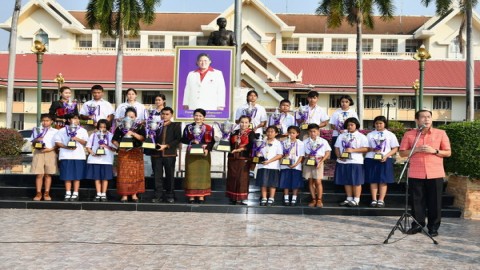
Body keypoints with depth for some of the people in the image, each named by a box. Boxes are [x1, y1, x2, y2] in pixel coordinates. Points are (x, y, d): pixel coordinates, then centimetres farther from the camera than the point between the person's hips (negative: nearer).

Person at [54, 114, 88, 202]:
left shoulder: (83, 131, 13)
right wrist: (66, 147, -12)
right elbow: (57, 142, 4)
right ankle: (68, 194, 5)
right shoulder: (62, 130, 10)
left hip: (79, 156, 1)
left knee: (77, 176, -1)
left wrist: (77, 139, -13)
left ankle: (75, 194, 4)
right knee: (67, 176, -1)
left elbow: (85, 142, 6)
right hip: (66, 156, 0)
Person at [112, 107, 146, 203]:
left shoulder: (140, 126, 4)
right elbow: (114, 140, 6)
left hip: (136, 153, 0)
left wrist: (133, 133, -19)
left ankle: (134, 194, 11)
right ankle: (124, 195, 4)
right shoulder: (120, 127, 5)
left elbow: (143, 138, -8)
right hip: (124, 152, 0)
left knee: (136, 173, 1)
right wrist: (118, 146, -11)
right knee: (123, 173, -2)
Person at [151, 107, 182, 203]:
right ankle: (158, 195, 8)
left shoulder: (176, 126, 5)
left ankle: (170, 196, 11)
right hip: (157, 154, 2)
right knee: (157, 176, 2)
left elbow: (178, 139, -3)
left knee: (169, 175, 3)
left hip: (169, 154, -2)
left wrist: (166, 146, -12)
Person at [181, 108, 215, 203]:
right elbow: (183, 139, 4)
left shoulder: (209, 128, -1)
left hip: (203, 154, -1)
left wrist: (207, 149, -18)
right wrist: (192, 141, -13)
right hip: (191, 154, 1)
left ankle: (201, 195, 10)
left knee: (202, 174, 3)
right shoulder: (188, 127, 4)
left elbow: (212, 141, -2)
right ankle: (191, 195, 8)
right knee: (191, 174, 2)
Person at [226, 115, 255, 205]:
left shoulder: (251, 133, 1)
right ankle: (234, 197, 15)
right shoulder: (235, 132, 16)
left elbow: (250, 146, -11)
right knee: (232, 177, 5)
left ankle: (243, 198, 0)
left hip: (244, 158, -5)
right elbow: (230, 143, 17)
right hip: (232, 158, 5)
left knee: (242, 178, -6)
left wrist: (238, 149, -15)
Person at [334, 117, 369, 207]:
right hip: (343, 162, 4)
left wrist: (352, 150, -17)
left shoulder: (361, 136, 0)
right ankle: (349, 199, 19)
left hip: (356, 162, -4)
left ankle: (356, 200, 6)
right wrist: (339, 156, -8)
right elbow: (337, 147, 11)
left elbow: (365, 149, -9)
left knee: (356, 182, 0)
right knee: (346, 181, 9)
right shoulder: (341, 136, 13)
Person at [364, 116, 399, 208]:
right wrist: (373, 149, -13)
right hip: (371, 159, 1)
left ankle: (381, 200, 4)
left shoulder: (390, 135, 6)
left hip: (385, 160, -1)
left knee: (383, 181, 0)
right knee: (373, 180, 2)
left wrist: (386, 156, -13)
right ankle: (374, 200, 7)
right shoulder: (370, 135, 9)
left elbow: (395, 148, 2)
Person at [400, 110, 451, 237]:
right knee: (417, 201, 4)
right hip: (416, 174, 0)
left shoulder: (441, 133, 4)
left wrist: (434, 151, -11)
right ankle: (417, 225, 16)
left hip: (435, 174, 0)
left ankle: (433, 227, 14)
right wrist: (416, 150, -10)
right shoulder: (409, 134, 5)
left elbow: (448, 153, 6)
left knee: (434, 202, 3)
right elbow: (402, 153, 6)